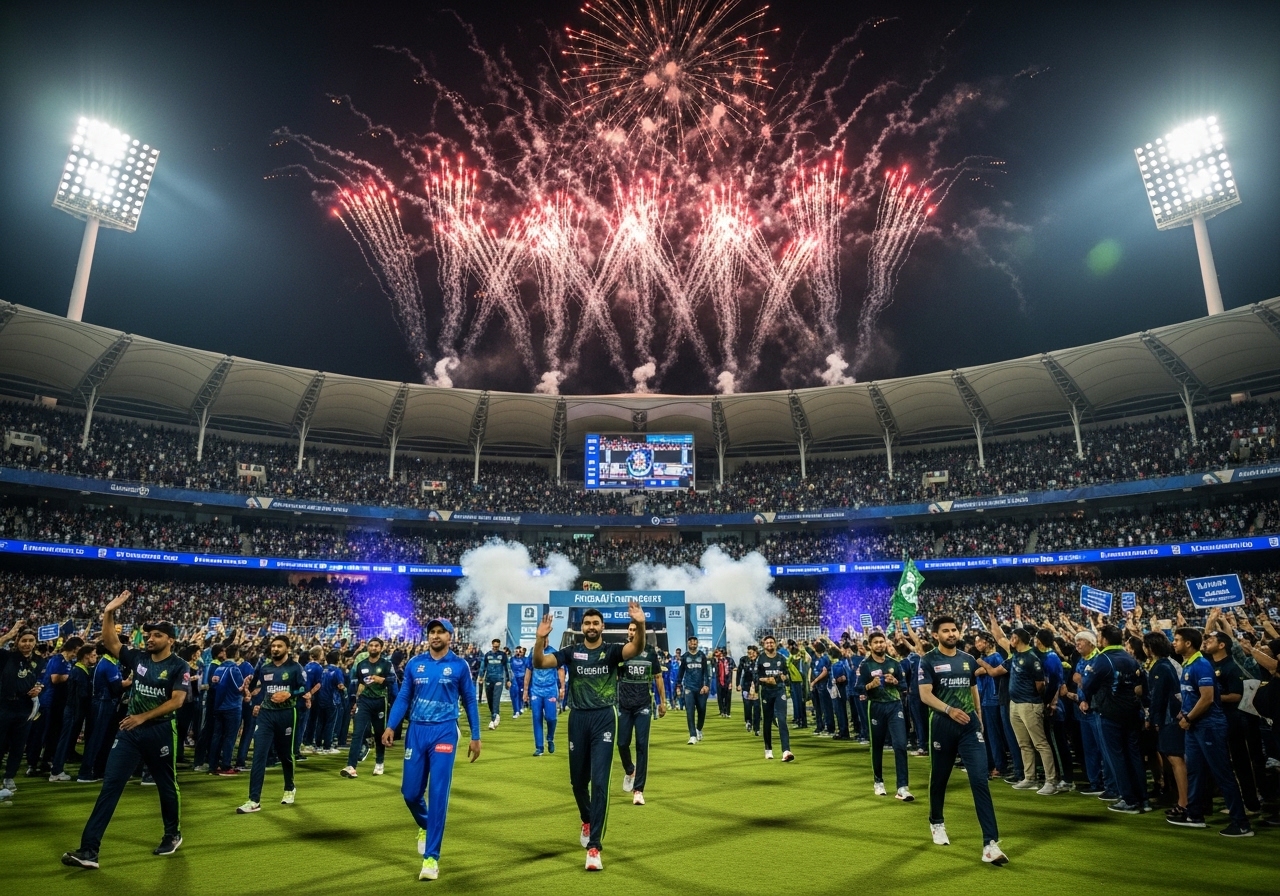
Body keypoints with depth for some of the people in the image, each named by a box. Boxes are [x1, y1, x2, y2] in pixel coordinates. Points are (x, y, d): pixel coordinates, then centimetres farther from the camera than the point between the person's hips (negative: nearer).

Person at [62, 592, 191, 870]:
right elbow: (110, 642, 1)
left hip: (161, 731, -4)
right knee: (110, 784, -3)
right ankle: (89, 850, -1)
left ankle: (173, 834, 30)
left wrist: (143, 717, -19)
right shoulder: (138, 657, 4)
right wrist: (109, 613, -10)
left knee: (166, 785, 11)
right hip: (130, 730, 4)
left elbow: (177, 701, -16)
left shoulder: (179, 667, -10)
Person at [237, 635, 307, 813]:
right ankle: (254, 800, -5)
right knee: (259, 756, -7)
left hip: (286, 715, -3)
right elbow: (257, 689, 21)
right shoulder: (264, 668, 9)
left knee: (286, 754, 11)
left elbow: (305, 690, -6)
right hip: (266, 714, 3)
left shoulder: (295, 668, -4)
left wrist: (288, 695, -20)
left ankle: (290, 789, 33)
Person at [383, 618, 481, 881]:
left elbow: (470, 701, 5)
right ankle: (425, 826, 40)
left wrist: (475, 737, 3)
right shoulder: (414, 664, 4)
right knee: (410, 791, 7)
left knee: (438, 793, -5)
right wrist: (390, 726, -7)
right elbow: (403, 697, 8)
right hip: (416, 731, 3)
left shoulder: (459, 665, -1)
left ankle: (431, 857, 6)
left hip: (444, 732, -3)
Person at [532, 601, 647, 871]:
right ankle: (587, 820, 46)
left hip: (604, 718, -3)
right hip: (578, 718, 3)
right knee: (578, 779, 17)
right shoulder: (571, 651, 0)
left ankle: (594, 846, -1)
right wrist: (540, 638, -32)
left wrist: (640, 625, -46)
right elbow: (539, 663, -12)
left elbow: (636, 649, -25)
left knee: (599, 781, -7)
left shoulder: (612, 651, -5)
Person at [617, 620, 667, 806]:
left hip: (643, 705, 0)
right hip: (624, 705, 0)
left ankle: (638, 790, 6)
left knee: (642, 745, -2)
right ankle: (629, 770, 38)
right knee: (622, 743, 6)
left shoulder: (650, 652, 1)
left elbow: (658, 677, 10)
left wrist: (663, 701, 11)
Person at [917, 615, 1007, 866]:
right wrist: (949, 709, -28)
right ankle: (937, 823, 36)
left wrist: (979, 718, 18)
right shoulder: (928, 660, -6)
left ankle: (990, 843, -8)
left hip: (970, 725, 2)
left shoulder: (968, 660, 8)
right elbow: (925, 695, -15)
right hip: (942, 726, -2)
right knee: (939, 778, 13)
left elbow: (973, 691, 19)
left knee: (980, 780, -8)